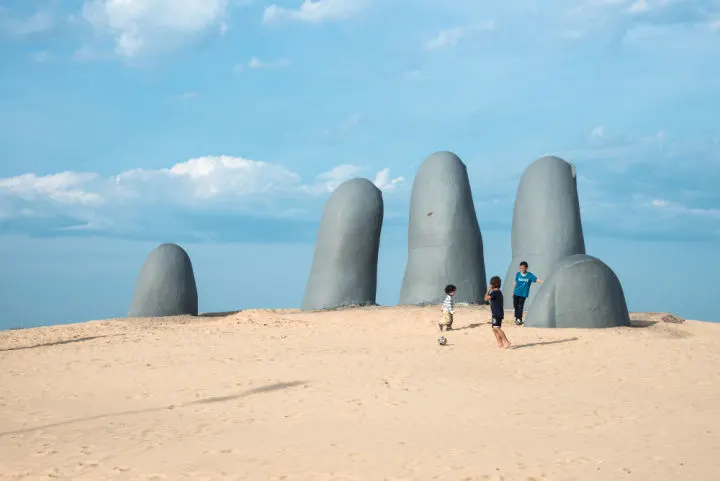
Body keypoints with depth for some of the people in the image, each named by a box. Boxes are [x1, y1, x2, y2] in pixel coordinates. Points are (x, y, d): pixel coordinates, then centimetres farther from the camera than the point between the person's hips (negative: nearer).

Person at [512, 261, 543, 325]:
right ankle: (517, 318, 27)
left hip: (523, 294, -3)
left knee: (520, 307, -4)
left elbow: (537, 280, -19)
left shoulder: (530, 275, -9)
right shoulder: (518, 274, -2)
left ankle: (519, 319, 2)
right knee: (515, 306, 11)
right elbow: (515, 283, 7)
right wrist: (513, 292, 13)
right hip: (516, 293, 3)